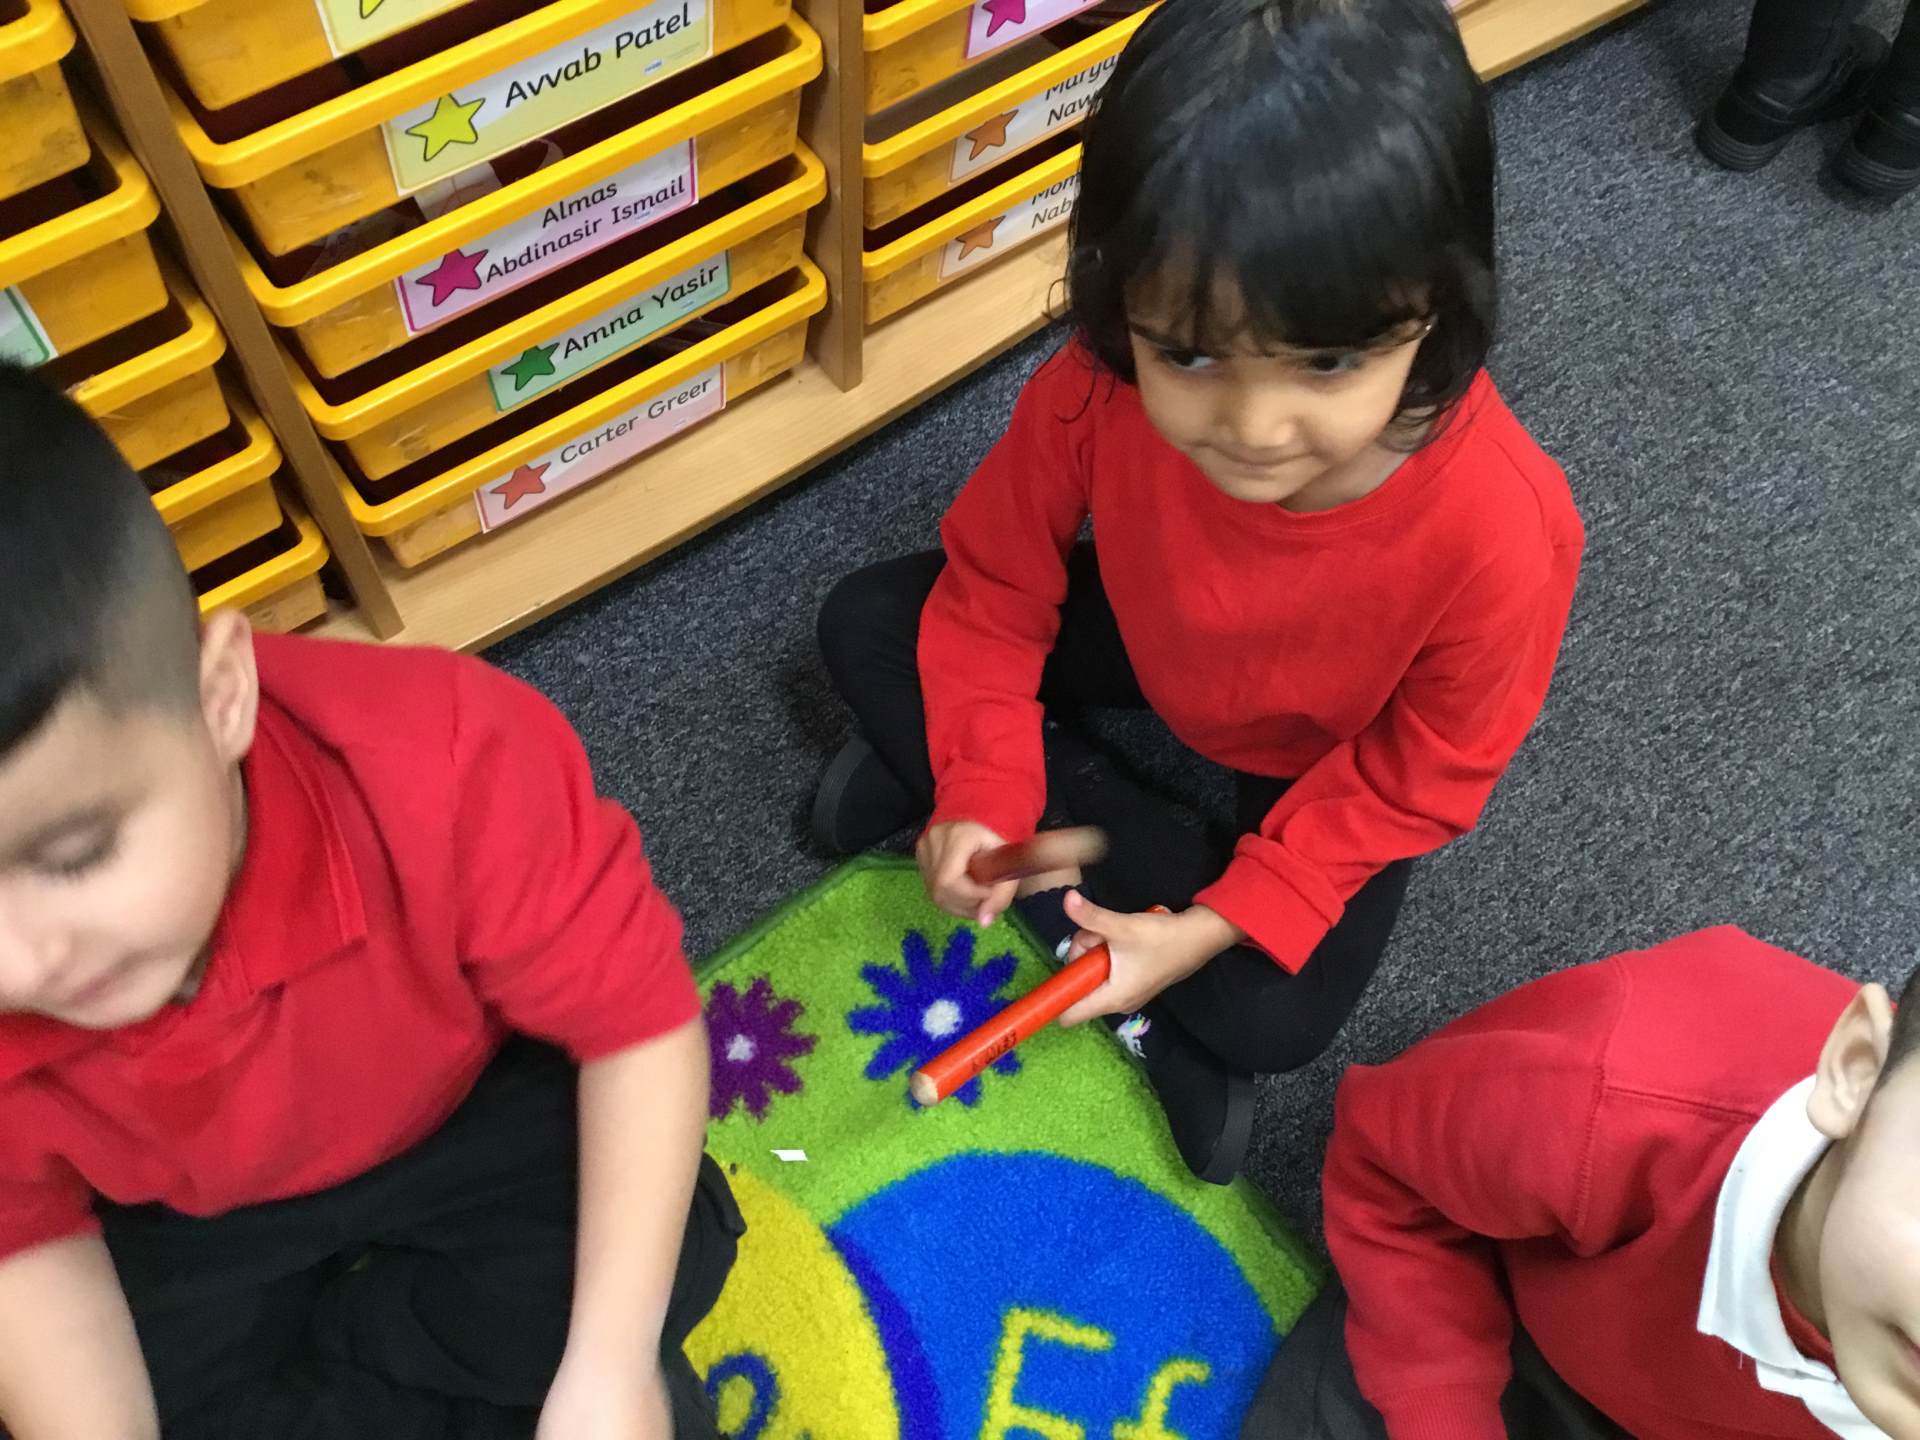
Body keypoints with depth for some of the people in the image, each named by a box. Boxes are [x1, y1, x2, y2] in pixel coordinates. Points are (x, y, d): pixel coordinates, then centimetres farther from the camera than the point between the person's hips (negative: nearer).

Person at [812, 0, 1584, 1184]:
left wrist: (1210, 927, -26)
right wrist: (981, 789, -26)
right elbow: (997, 582, -15)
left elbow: (1415, 780, -22)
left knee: (1270, 1015, -20)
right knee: (864, 626, -7)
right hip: (1145, 643, 2)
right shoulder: (1099, 390, -35)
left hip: (1327, 762, -2)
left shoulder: (1498, 532, -40)